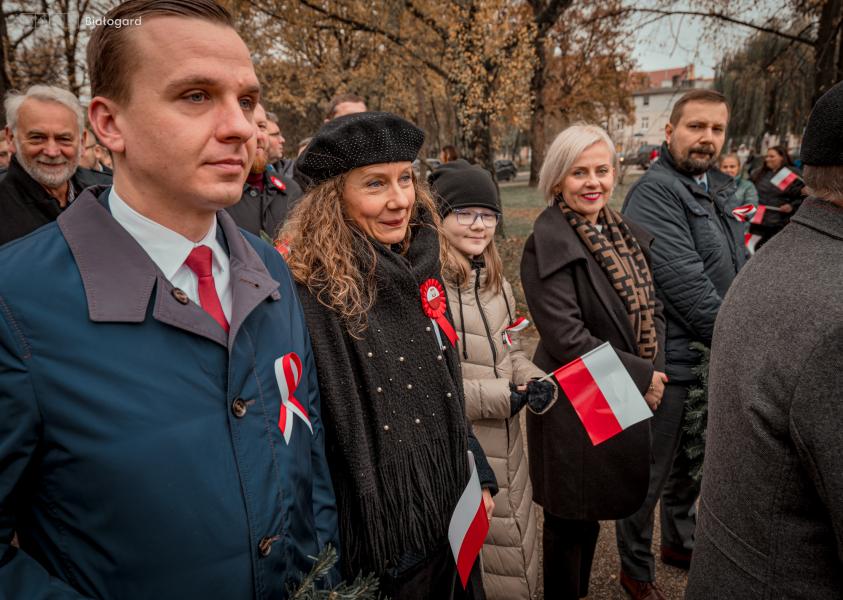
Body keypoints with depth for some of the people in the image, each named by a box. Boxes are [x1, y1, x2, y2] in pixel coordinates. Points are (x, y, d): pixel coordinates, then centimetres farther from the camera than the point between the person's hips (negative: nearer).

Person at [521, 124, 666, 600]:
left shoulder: (625, 233, 6)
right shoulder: (547, 246, -18)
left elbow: (651, 308, 10)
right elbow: (567, 339, -22)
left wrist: (652, 370, -7)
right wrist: (641, 377, -15)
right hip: (574, 410, -7)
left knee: (592, 512, 23)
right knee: (570, 521, 10)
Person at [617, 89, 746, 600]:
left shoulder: (718, 190, 12)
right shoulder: (655, 191, -16)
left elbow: (740, 269, 17)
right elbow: (684, 281, -23)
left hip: (712, 359, 9)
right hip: (669, 364, -8)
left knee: (690, 463, 24)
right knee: (651, 473, 7)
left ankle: (680, 542, 45)